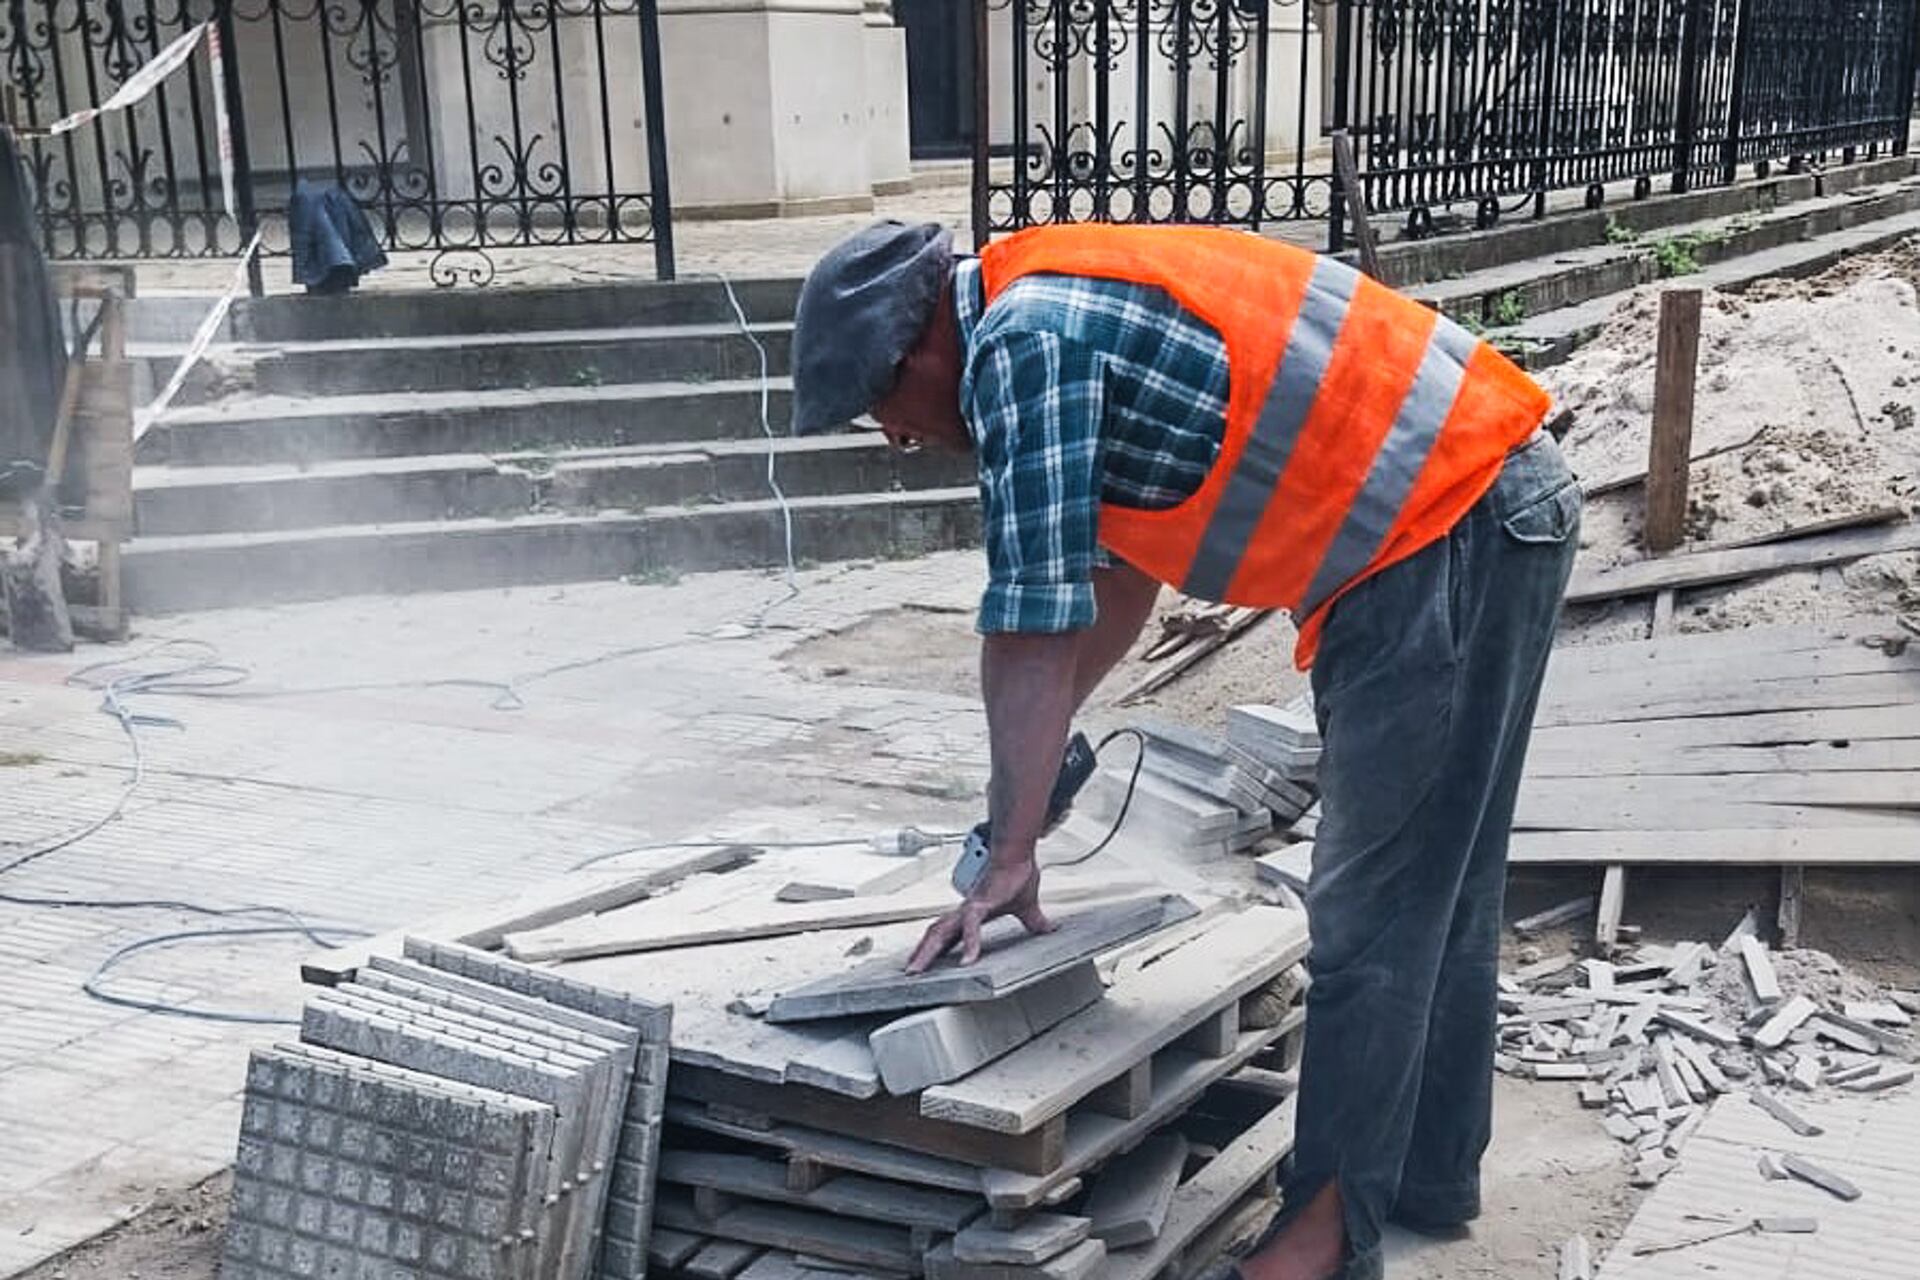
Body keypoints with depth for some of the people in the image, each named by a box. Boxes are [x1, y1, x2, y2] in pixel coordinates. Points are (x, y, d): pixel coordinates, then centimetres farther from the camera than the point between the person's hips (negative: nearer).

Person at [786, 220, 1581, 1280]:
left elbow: (1033, 624, -19)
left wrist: (1010, 859, -13)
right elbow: (1120, 564, 23)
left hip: (1453, 527, -10)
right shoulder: (1074, 314, 14)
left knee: (1373, 905, -6)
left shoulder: (1021, 345, -17)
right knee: (1433, 888, 15)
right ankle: (1430, 1174, 27)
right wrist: (1033, 751, 24)